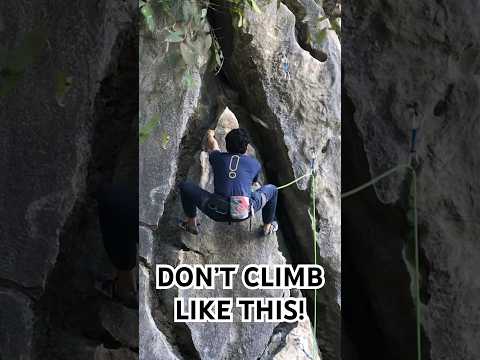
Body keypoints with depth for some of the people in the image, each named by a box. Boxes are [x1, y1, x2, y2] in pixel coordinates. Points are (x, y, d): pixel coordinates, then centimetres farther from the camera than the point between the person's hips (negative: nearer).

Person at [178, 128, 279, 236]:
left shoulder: (218, 157, 14)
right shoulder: (255, 163, 14)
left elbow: (213, 146, 41)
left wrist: (210, 136, 66)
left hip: (218, 214, 0)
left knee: (185, 186, 19)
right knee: (272, 189, 26)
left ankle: (191, 223, 28)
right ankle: (267, 226, 38)